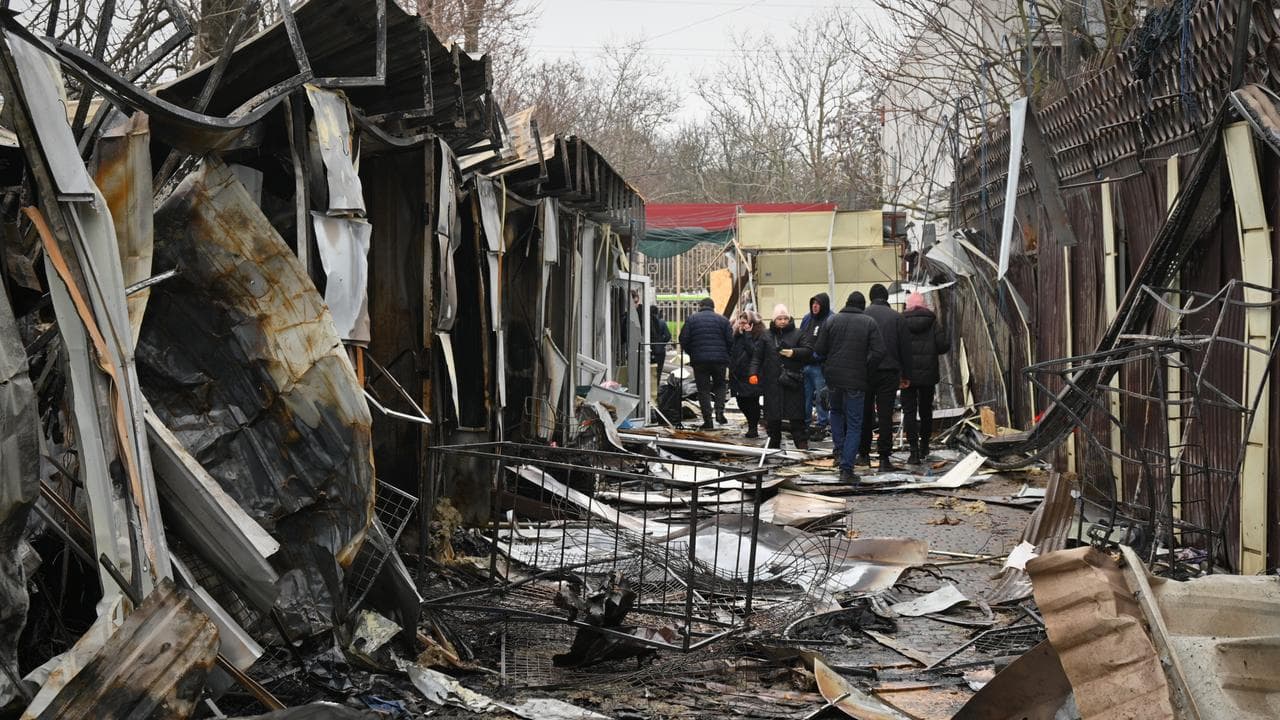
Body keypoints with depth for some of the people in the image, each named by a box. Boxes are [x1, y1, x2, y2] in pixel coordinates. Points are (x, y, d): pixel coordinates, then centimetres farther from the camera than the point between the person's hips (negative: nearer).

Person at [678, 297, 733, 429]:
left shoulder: (692, 319, 2)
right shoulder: (723, 319, 4)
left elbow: (683, 339, -2)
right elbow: (730, 341, -1)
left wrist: (691, 353, 12)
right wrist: (725, 354, 13)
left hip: (699, 360, -1)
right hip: (720, 360, 1)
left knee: (703, 390, 4)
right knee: (719, 385, 19)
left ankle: (707, 420, 1)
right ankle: (719, 411, 0)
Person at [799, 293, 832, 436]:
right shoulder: (807, 319, 12)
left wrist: (815, 355, -19)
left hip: (819, 366, -6)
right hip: (804, 364, 6)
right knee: (805, 395, 12)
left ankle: (822, 425, 9)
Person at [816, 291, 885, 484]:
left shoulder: (832, 320, 3)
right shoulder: (869, 323, -3)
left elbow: (819, 350, 0)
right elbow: (879, 352, -11)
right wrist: (866, 370, 2)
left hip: (833, 376, 2)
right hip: (856, 381, -2)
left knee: (836, 412, 29)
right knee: (854, 425, 3)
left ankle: (839, 449, 18)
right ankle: (846, 469, -4)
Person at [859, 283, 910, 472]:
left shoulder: (863, 315, -2)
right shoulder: (896, 316, 0)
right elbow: (903, 347, 1)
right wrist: (904, 374, 9)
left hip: (866, 371, 0)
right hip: (889, 371, 0)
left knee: (865, 414, 12)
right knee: (885, 415, 0)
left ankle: (864, 454, 18)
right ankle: (884, 458, -4)